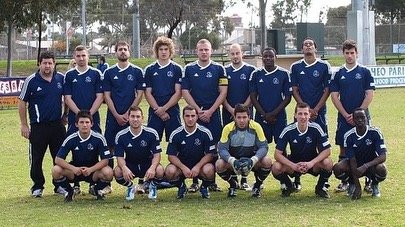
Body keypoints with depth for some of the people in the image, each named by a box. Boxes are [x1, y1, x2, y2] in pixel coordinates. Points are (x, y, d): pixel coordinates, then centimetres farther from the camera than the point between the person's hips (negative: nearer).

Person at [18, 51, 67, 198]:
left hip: (57, 124, 3)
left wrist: (65, 115, 11)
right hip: (38, 126, -3)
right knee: (36, 158, 1)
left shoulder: (61, 78, 2)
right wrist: (24, 125, -4)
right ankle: (37, 187, 12)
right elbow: (22, 103, -2)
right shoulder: (31, 81, -6)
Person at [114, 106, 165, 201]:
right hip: (129, 165, 1)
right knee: (117, 172, -31)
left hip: (148, 164, -1)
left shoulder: (152, 133, -12)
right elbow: (120, 157, -11)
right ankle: (130, 187, 6)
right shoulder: (121, 136, -11)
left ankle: (152, 186, 6)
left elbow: (156, 154, -13)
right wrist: (124, 168, -35)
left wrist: (152, 168, -34)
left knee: (159, 170, -33)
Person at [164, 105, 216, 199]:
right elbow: (171, 155, -6)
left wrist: (197, 167, -23)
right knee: (170, 171, -31)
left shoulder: (205, 133, -8)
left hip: (200, 164, -1)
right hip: (181, 165, 1)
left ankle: (204, 187, 3)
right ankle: (181, 187, 5)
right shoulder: (176, 134, -6)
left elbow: (210, 154, -8)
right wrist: (183, 168, -22)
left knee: (209, 170, -34)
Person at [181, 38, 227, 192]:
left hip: (213, 114, 0)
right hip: (194, 114, 0)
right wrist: (198, 110, -7)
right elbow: (185, 92, 2)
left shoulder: (219, 69, 4)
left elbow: (223, 93, 0)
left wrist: (210, 111, -9)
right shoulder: (189, 69, 6)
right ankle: (195, 181, 4)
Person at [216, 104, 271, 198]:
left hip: (252, 162, 0)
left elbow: (263, 147, -16)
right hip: (233, 161, 0)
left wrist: (253, 160, -34)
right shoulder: (228, 128, -14)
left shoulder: (256, 127, -14)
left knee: (267, 162, -29)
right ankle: (232, 185, 4)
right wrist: (233, 161, -35)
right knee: (219, 164, -29)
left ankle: (257, 186, 2)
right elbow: (222, 149, -17)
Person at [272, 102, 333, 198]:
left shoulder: (315, 128, -17)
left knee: (328, 163, -31)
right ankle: (287, 186, 6)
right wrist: (293, 166, -33)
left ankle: (321, 187, 0)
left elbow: (326, 150, -17)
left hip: (312, 163, 0)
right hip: (293, 164, 0)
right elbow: (277, 154, -17)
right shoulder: (288, 130, -16)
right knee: (276, 167, -28)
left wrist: (311, 163, -32)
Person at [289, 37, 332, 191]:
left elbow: (327, 90, 1)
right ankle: (296, 180, 4)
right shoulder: (296, 67, 8)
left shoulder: (324, 66, 3)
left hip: (319, 112, -1)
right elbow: (294, 90, 6)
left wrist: (315, 109, -8)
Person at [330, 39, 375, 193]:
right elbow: (334, 96, 4)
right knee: (343, 149, 3)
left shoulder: (364, 72, 3)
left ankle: (369, 182, 5)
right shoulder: (338, 74, 8)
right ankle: (345, 182, 11)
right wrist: (346, 115, -6)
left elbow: (369, 95, -2)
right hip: (344, 117, 2)